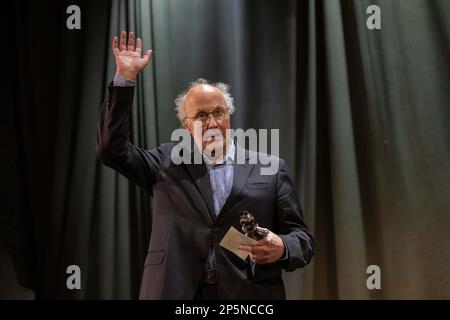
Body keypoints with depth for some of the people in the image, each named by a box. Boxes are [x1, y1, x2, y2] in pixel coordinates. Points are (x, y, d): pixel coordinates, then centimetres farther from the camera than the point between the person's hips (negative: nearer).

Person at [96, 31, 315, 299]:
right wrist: (125, 77, -2)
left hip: (249, 294, 0)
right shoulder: (168, 163, 10)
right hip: (176, 291, 1)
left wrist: (281, 248, -18)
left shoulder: (270, 168, 5)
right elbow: (112, 149, 2)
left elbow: (303, 238, 5)